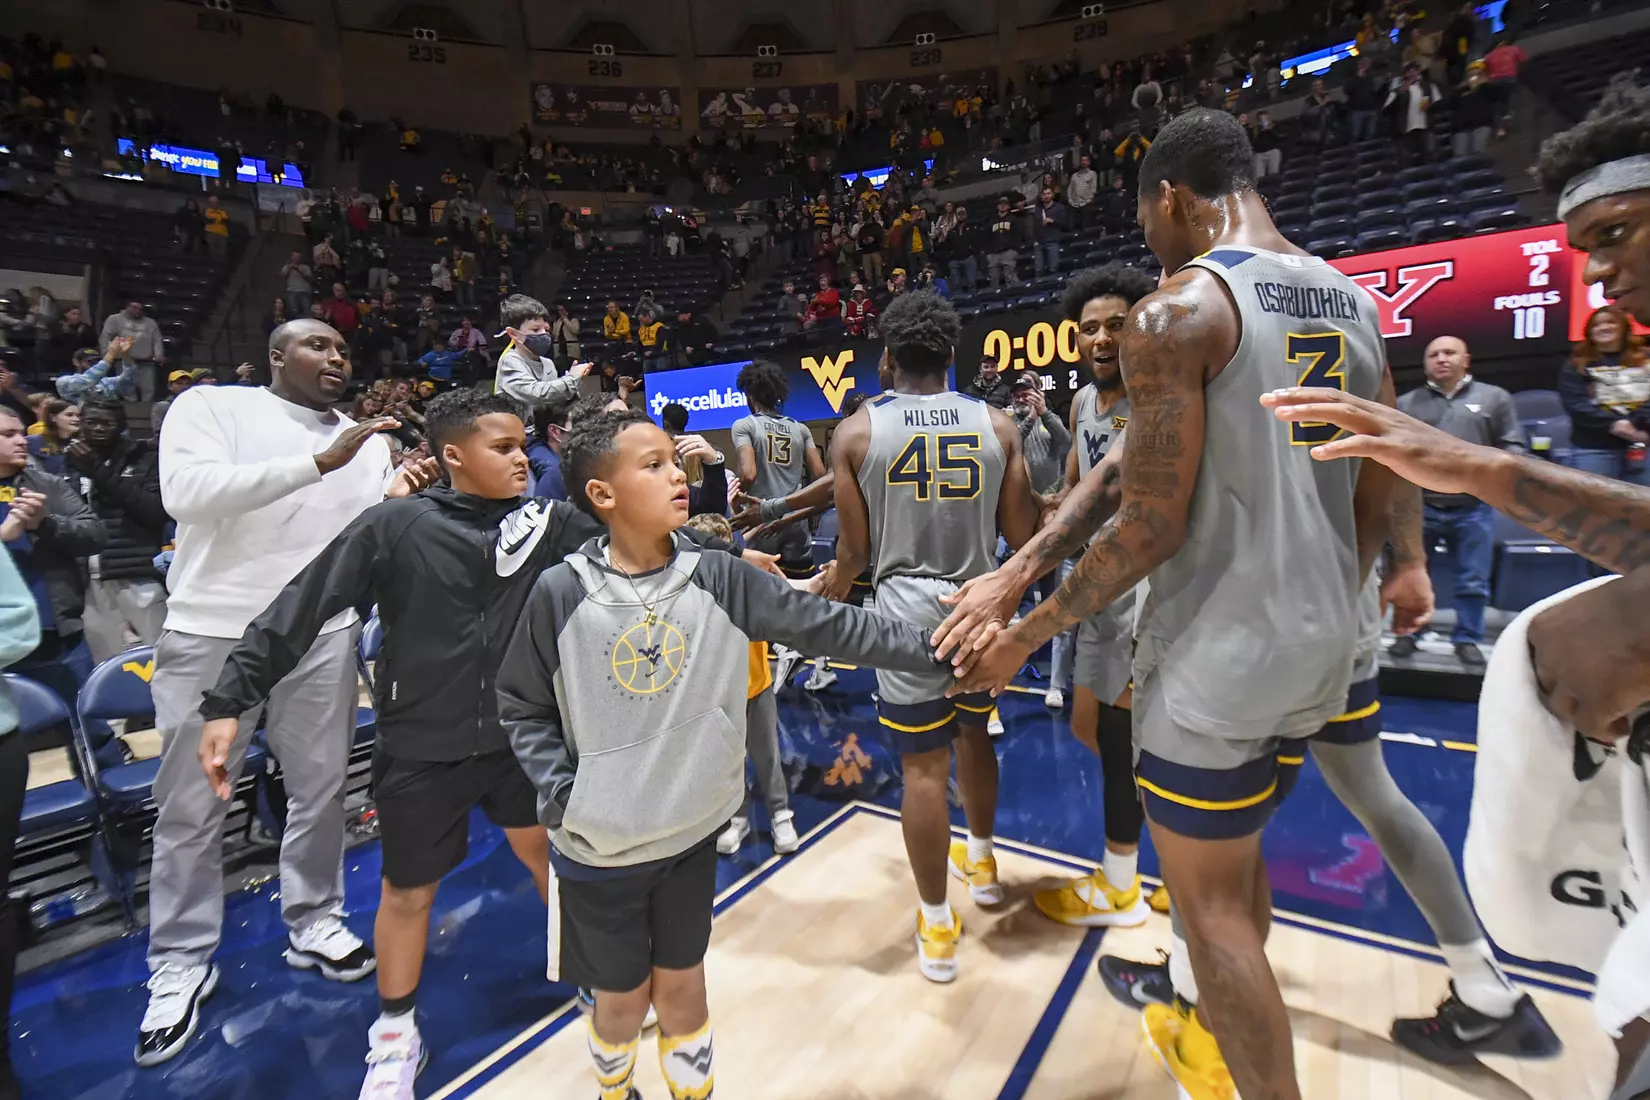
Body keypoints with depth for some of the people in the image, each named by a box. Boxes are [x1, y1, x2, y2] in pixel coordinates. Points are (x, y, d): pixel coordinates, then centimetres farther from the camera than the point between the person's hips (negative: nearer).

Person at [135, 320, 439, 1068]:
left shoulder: (366, 439, 9)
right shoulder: (211, 405, -2)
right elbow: (186, 492, -19)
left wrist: (400, 499, -15)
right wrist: (318, 462, -24)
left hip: (323, 635, 3)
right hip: (211, 632, -3)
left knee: (321, 787, 12)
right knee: (191, 804, 8)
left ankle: (313, 922, 31)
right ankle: (182, 963, 26)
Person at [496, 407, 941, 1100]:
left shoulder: (719, 582, -11)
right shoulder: (560, 594, -14)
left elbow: (829, 625, -11)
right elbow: (522, 707, -3)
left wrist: (933, 646, -15)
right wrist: (561, 796, -12)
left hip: (691, 832, 1)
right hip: (597, 845, -1)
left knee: (681, 987, 20)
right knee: (621, 999, 20)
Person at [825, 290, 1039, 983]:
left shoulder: (857, 431, -6)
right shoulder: (996, 425, -1)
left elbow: (857, 546, -3)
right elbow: (1023, 536, 1)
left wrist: (833, 593, 15)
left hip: (909, 611, -3)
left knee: (923, 765, 7)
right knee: (974, 733, 26)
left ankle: (937, 927, 21)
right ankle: (981, 860, 47)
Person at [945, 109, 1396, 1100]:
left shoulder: (1177, 309, -14)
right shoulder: (1354, 304, 10)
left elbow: (1152, 525, -19)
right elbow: (1378, 507, 12)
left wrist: (1027, 636, -9)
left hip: (1215, 653, -8)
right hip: (1321, 646, 9)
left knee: (1208, 896, 10)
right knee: (1240, 852, 27)